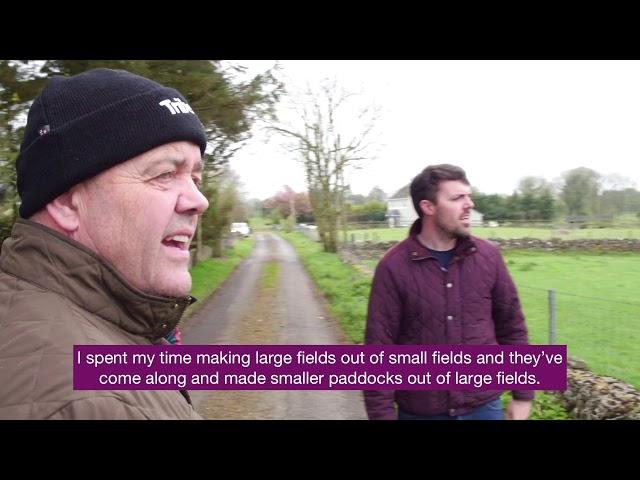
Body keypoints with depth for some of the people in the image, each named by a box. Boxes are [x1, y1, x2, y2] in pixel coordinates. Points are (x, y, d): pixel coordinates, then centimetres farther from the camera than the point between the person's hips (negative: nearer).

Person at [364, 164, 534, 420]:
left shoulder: (488, 256, -3)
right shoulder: (393, 267, -12)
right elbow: (380, 348, -11)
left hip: (484, 406, 2)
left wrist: (523, 394, 7)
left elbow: (512, 326, 5)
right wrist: (382, 414, -11)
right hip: (420, 411, -2)